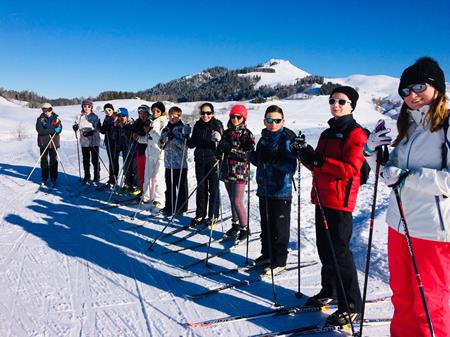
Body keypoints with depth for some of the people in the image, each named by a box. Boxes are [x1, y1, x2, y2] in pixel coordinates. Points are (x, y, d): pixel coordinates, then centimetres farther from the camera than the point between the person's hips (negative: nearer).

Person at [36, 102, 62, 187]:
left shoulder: (56, 118, 4)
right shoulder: (40, 118, 2)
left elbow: (59, 129, -6)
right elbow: (39, 130, -12)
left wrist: (47, 128, -19)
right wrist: (53, 129, -19)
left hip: (54, 143, 0)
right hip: (43, 143, 0)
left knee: (53, 161, 3)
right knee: (44, 161, 8)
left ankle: (53, 179, 11)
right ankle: (44, 179, 17)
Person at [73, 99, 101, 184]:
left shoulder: (95, 117, -2)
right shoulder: (80, 116, 6)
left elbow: (99, 128, -5)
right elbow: (77, 125, 11)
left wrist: (91, 132, -21)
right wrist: (75, 127, -12)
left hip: (94, 141, -3)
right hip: (84, 141, 3)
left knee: (95, 160, -1)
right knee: (86, 160, 11)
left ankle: (96, 177, 8)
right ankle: (87, 177, 24)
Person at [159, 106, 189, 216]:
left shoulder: (183, 128, -5)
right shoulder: (166, 129, 13)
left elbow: (184, 144, -14)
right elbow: (161, 145, 14)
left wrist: (173, 138, -22)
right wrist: (164, 140, -7)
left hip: (180, 163, -6)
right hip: (169, 162, 6)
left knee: (181, 186, 4)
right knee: (169, 186, 13)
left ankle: (181, 207, 13)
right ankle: (169, 207, 24)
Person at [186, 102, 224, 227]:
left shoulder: (217, 125, -6)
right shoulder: (198, 125, 7)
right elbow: (192, 144, 13)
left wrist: (218, 140, -30)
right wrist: (187, 136, -4)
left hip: (213, 161, -4)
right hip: (200, 161, 4)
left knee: (213, 189, 5)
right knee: (201, 188, 11)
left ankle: (213, 216, 16)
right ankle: (200, 215, 21)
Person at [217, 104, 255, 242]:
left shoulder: (247, 134, -6)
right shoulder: (227, 132, 11)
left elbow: (249, 154, -14)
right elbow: (220, 149, 18)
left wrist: (233, 150, -23)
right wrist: (219, 152, -3)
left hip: (240, 172, -6)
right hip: (227, 170, 6)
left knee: (237, 202, -6)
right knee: (232, 200, 14)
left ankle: (244, 228, 10)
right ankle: (235, 224, 28)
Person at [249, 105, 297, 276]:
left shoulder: (287, 139, -11)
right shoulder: (264, 138, 10)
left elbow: (291, 167, -19)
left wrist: (272, 160, -30)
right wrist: (253, 156, -1)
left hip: (281, 191, -7)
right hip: (264, 189, 7)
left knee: (279, 228, 3)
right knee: (266, 225, 18)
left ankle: (279, 261, 16)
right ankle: (267, 254, 34)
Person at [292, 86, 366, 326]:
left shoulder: (356, 133, -6)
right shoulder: (327, 133, 18)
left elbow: (350, 169, -17)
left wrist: (319, 160, -21)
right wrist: (307, 156, 0)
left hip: (340, 200, -8)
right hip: (322, 198, 8)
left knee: (339, 252, -5)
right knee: (324, 249, 15)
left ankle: (352, 307, 7)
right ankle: (330, 292, 32)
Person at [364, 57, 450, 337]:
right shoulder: (410, 127, 13)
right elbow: (392, 170, 17)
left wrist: (407, 177, -23)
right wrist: (372, 152, 0)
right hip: (399, 224, 7)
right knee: (402, 296, 21)